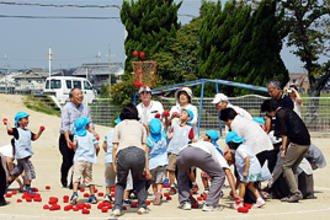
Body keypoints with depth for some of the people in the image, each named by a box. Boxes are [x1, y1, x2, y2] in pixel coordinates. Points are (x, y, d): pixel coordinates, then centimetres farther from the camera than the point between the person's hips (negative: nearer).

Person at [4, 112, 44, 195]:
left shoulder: (28, 131, 14)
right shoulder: (16, 130, -11)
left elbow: (34, 137, 20)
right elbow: (10, 130, -28)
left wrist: (40, 132, 7)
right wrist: (7, 123, -12)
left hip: (27, 153, 9)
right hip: (21, 155, -9)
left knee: (18, 170, 17)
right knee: (29, 168, -11)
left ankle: (7, 183, 30)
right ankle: (27, 187, -2)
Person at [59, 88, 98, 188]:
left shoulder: (85, 108, 11)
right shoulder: (67, 108, -7)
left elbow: (89, 123, 14)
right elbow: (65, 124, -14)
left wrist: (93, 132, -7)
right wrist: (67, 139, -24)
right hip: (67, 138, -4)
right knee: (68, 162, -3)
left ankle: (74, 184, 4)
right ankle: (64, 180, 24)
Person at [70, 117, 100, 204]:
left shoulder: (76, 135, 4)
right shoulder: (90, 135, 5)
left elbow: (74, 144, -13)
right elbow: (97, 147, -2)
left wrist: (75, 151, 6)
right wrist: (95, 155, 16)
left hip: (79, 159, -2)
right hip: (89, 160, 2)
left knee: (76, 176, -7)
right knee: (89, 178, 13)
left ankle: (75, 193, -28)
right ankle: (92, 196, 17)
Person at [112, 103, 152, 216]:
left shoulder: (119, 126, 24)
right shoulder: (140, 126, 27)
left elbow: (115, 147, 13)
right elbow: (145, 148, 20)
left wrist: (114, 164, 15)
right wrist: (147, 169, 20)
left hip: (123, 153, -1)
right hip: (139, 153, 1)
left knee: (120, 183, 19)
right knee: (139, 181, 28)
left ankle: (117, 207, 1)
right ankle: (141, 206, 15)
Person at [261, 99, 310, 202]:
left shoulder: (280, 114, -4)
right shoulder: (288, 111, 24)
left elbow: (284, 134, -8)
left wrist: (283, 149, -5)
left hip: (297, 143, -9)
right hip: (306, 143, 9)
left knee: (286, 166, -3)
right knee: (292, 167, 13)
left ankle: (296, 193, -10)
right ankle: (293, 194, 10)